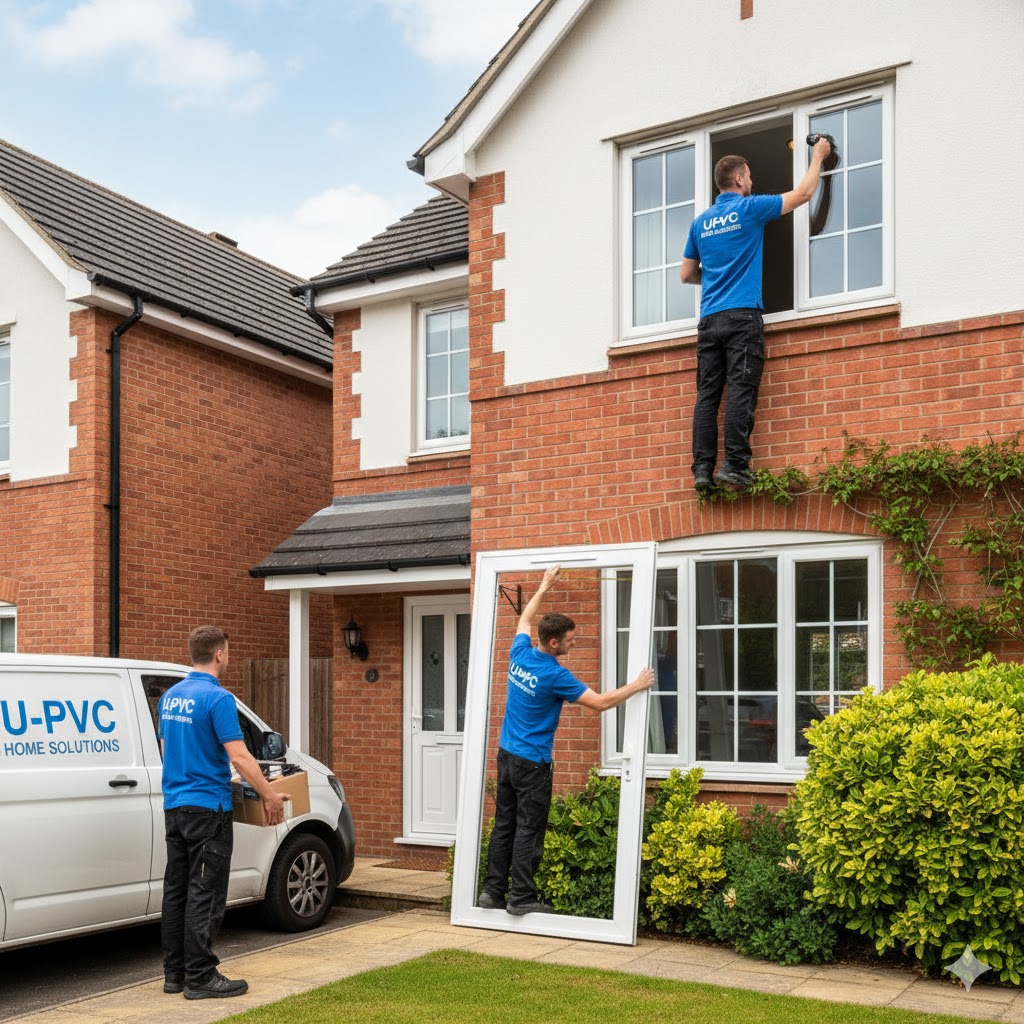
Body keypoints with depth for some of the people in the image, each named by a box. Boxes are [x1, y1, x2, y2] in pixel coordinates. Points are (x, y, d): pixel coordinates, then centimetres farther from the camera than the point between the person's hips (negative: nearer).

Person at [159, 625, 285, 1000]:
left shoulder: (170, 696, 10)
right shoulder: (217, 698, -16)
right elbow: (239, 757, -20)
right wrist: (270, 796, -10)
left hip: (174, 805, 8)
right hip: (207, 807, -8)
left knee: (177, 890, 12)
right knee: (205, 894, -3)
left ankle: (175, 972, 18)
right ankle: (200, 978, 1)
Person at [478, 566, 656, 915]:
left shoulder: (520, 654, 0)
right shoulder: (555, 675, -19)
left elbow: (525, 619, 22)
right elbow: (599, 702, -18)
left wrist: (544, 588, 30)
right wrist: (637, 686, -9)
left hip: (506, 753, 8)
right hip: (532, 762, -8)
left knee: (503, 824, 12)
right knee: (528, 830, -1)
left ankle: (492, 890, 16)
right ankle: (521, 898, 2)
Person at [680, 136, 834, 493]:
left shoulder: (701, 222, 17)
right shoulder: (750, 209, 2)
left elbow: (687, 274, 22)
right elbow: (803, 193, 10)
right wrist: (818, 156, 24)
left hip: (709, 319, 5)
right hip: (742, 316, -5)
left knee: (707, 394, 0)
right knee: (740, 392, -10)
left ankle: (702, 470, -5)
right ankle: (734, 466, -16)